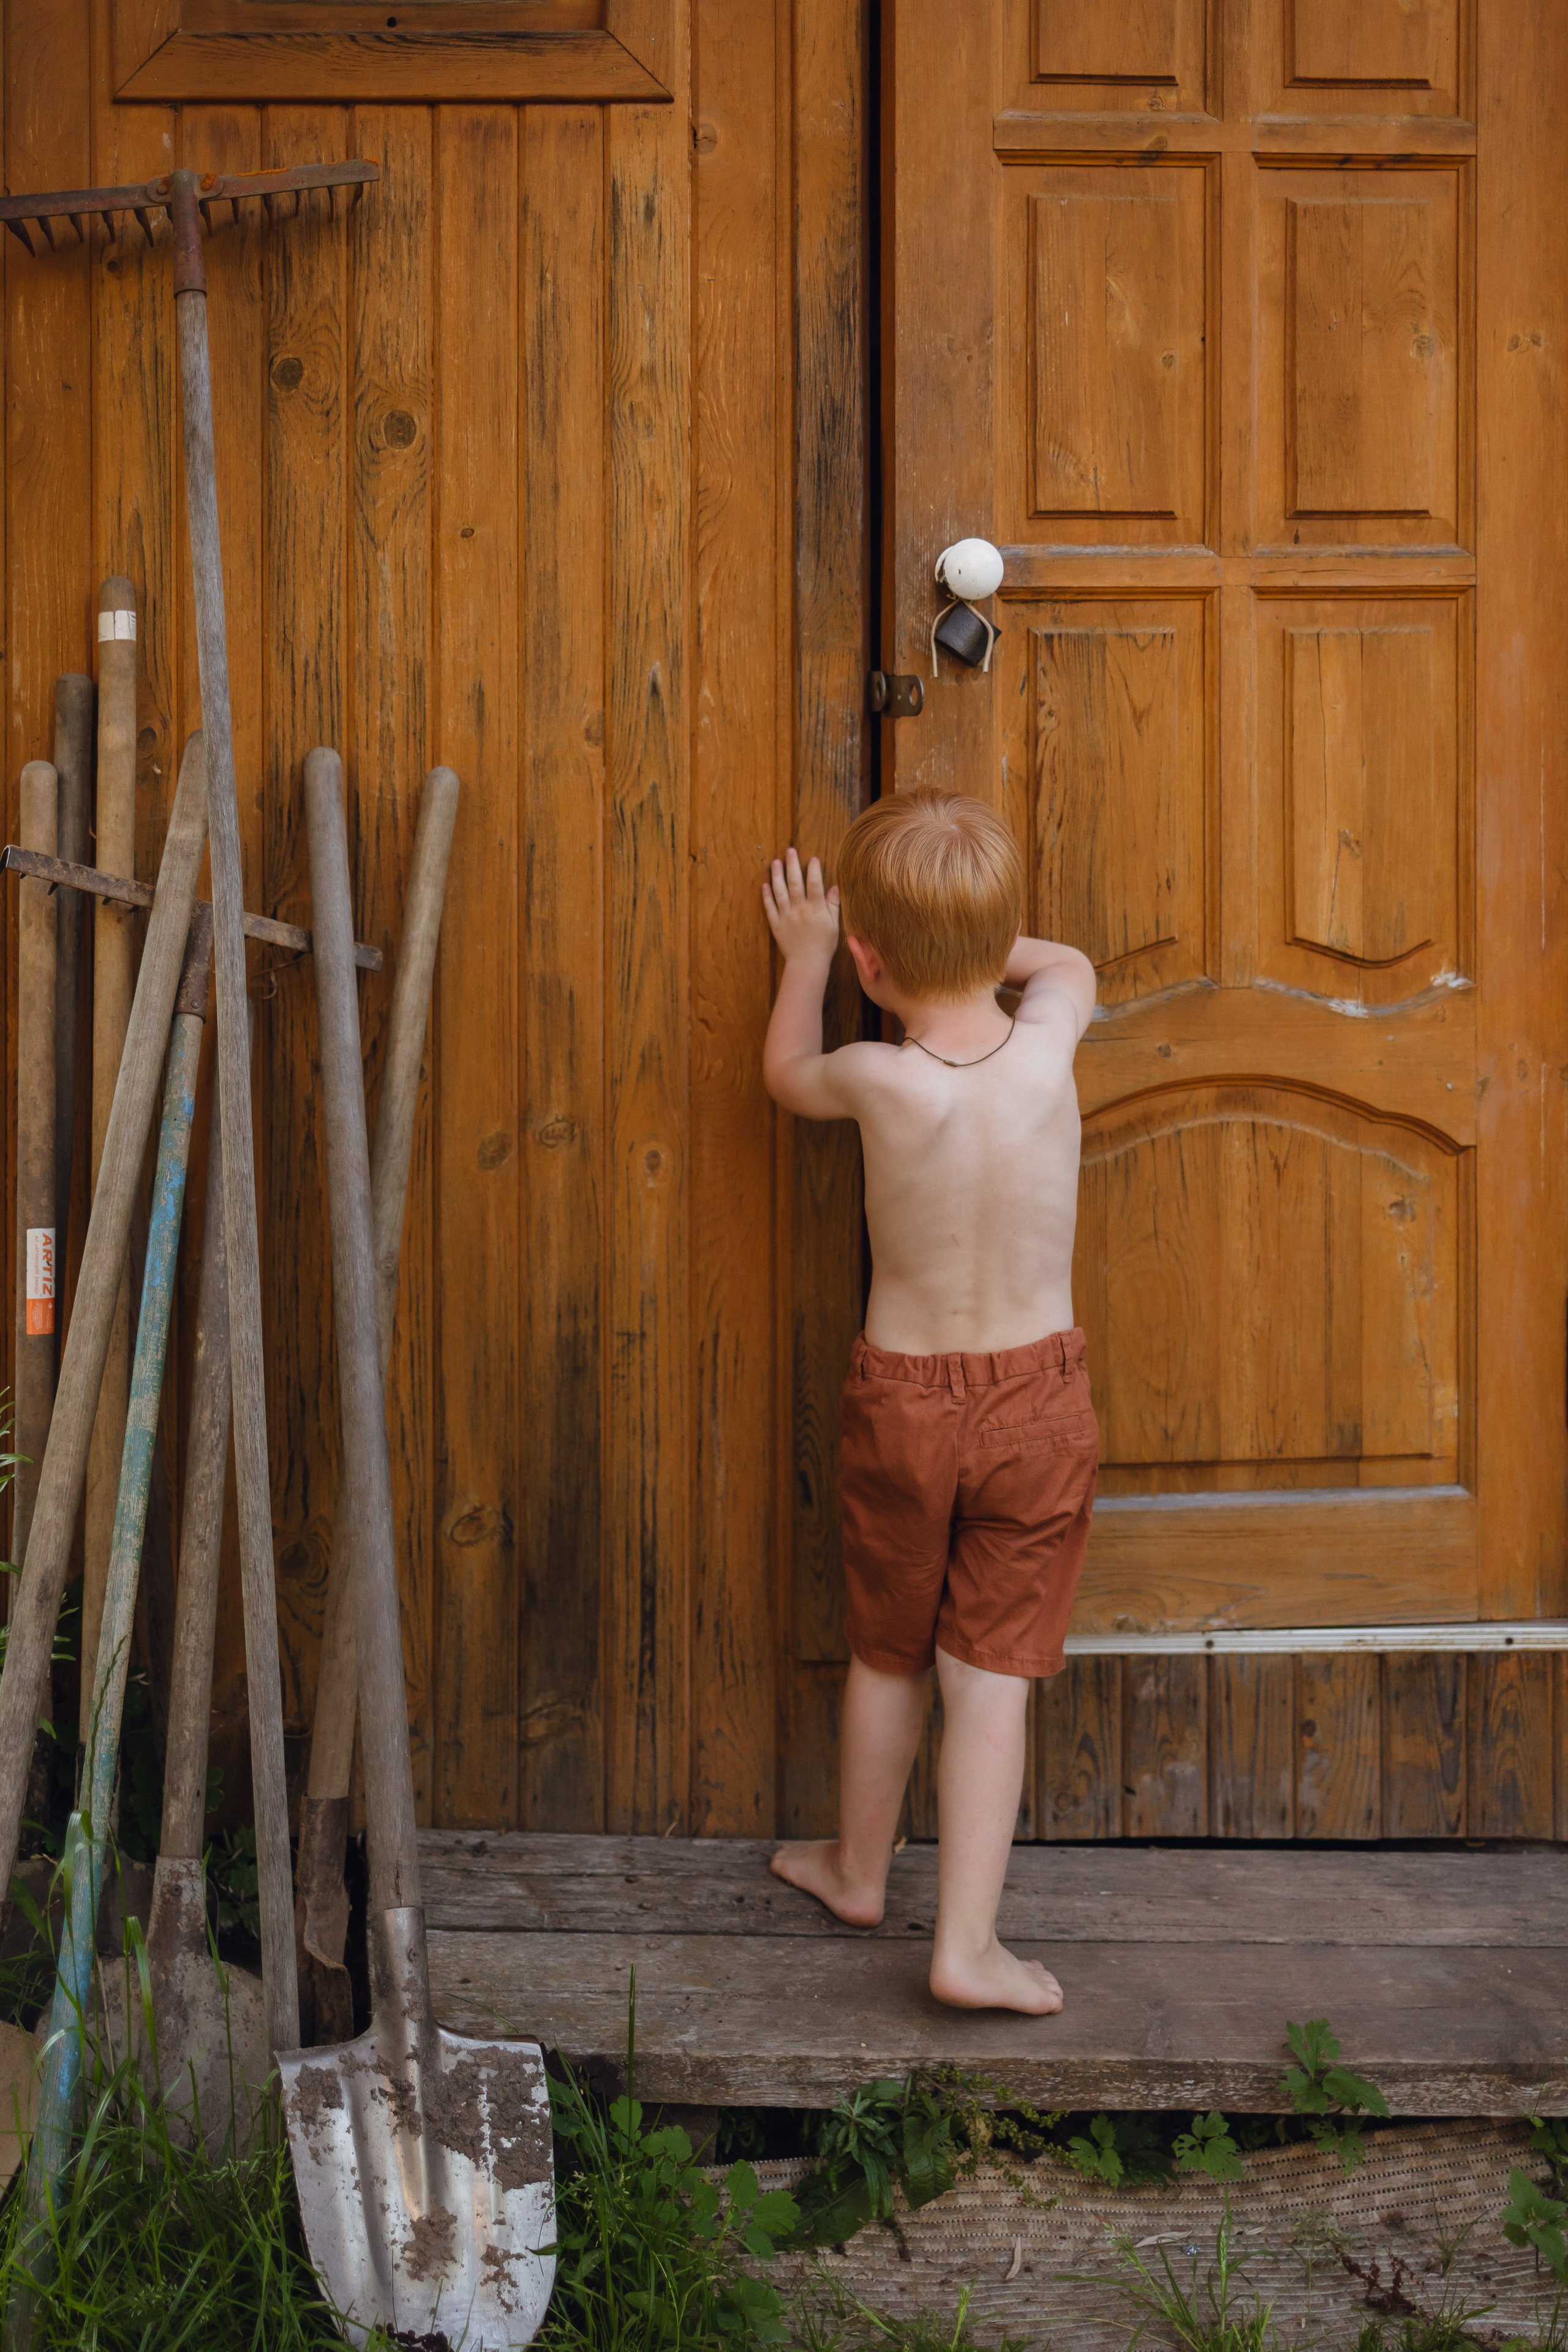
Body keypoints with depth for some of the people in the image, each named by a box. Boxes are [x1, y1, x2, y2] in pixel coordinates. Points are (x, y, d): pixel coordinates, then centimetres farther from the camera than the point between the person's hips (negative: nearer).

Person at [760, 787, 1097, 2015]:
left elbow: (785, 1072, 9)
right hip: (1039, 1396, 0)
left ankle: (859, 1867, 38)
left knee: (887, 1657, 18)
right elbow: (1069, 963, 15)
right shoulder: (1047, 1041, -12)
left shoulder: (881, 1081, -16)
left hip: (901, 1398, 0)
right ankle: (968, 1944, 5)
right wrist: (971, 941, 19)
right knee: (993, 1676, 5)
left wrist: (805, 952, 21)